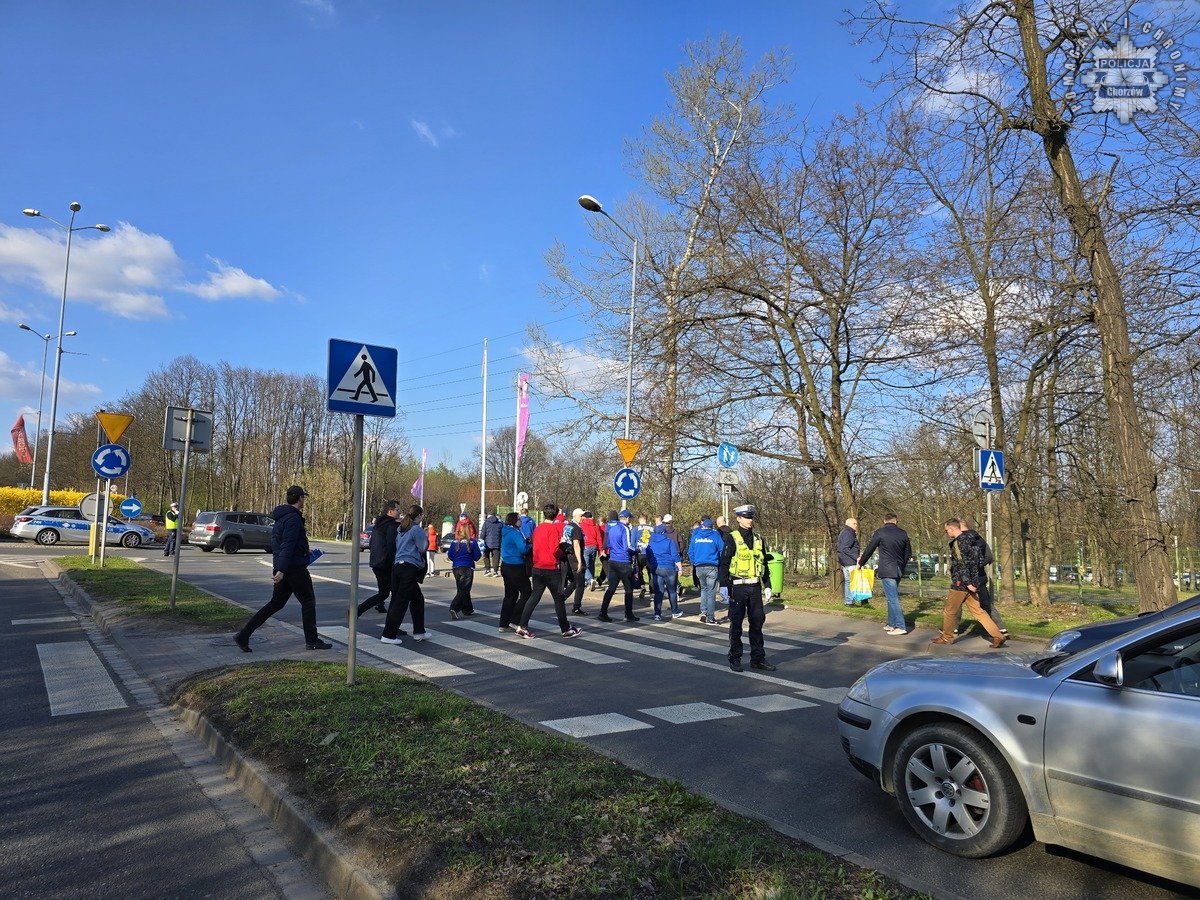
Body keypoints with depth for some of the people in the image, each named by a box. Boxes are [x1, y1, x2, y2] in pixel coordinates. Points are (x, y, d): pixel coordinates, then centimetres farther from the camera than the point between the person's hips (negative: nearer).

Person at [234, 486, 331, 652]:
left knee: (276, 603, 13)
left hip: (282, 567, 9)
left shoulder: (281, 516, 14)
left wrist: (304, 551, 31)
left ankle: (243, 635, 8)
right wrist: (281, 570, -28)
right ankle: (312, 640, 11)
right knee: (308, 601, 4)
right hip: (294, 568, -9)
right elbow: (287, 546, -24)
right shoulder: (293, 518, -17)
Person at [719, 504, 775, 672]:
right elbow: (724, 563, -7)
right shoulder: (732, 539, -6)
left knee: (757, 622, 8)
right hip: (738, 587, -5)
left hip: (755, 587, 5)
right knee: (736, 624, 3)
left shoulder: (759, 538, 10)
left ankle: (758, 658, 18)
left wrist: (768, 586, 13)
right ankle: (735, 659, 12)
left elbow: (764, 562, 16)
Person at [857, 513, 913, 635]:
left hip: (886, 571, -6)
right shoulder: (903, 533, 6)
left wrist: (860, 562, 15)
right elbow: (908, 554, 15)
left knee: (892, 598, -5)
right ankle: (891, 624, 22)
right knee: (892, 597, 16)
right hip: (899, 570, 6)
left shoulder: (880, 533, -8)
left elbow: (869, 550, -1)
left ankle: (901, 626, -9)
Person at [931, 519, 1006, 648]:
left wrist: (968, 582, -23)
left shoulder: (958, 543, -14)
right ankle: (998, 636, 4)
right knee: (978, 611, 10)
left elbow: (963, 564, -21)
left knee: (949, 611, 4)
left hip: (961, 584, -9)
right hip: (973, 583, 9)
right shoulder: (971, 541, 14)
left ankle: (947, 637, 14)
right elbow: (981, 562, 18)